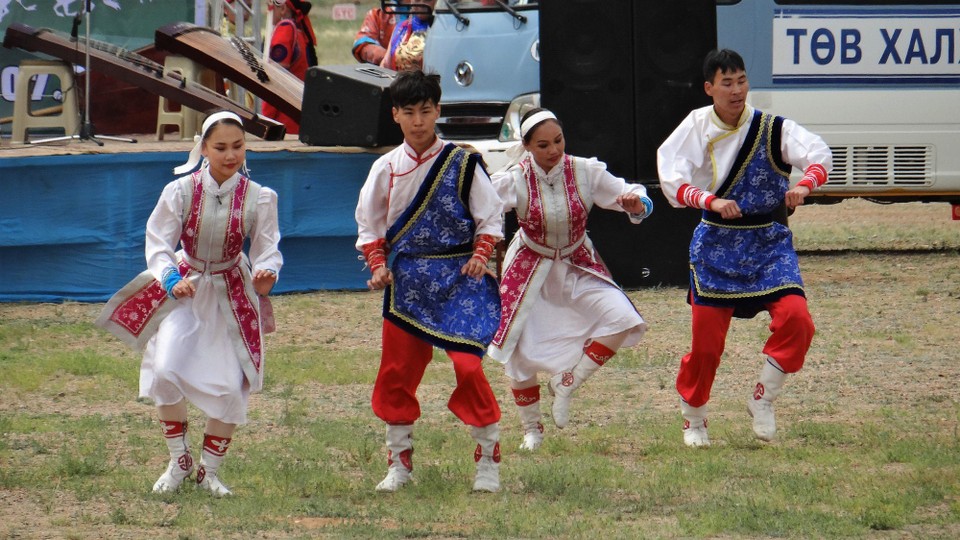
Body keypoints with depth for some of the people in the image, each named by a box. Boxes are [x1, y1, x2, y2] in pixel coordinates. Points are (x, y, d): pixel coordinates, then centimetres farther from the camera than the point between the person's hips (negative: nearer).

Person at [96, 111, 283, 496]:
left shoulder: (258, 198, -10)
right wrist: (171, 280, -28)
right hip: (184, 290, -1)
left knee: (230, 386, -2)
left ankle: (209, 470, 19)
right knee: (165, 371, -19)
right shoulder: (181, 191, -13)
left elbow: (267, 250, -10)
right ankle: (179, 461, 2)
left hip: (233, 296, 1)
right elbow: (158, 244, -10)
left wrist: (265, 274, -33)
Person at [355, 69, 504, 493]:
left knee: (468, 365, -13)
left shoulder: (461, 163, -2)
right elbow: (369, 224, 13)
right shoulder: (386, 168, 4)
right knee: (396, 371, 4)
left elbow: (490, 217, 4)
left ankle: (488, 461, 0)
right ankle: (399, 464, 17)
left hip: (459, 279, -3)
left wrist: (480, 257, -11)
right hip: (407, 280, 3)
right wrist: (377, 265, -2)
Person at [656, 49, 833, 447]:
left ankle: (762, 400, 1)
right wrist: (711, 201, -33)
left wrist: (805, 184, -41)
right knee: (706, 337, -1)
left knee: (795, 318, -20)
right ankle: (693, 420, 23)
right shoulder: (696, 127, -5)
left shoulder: (772, 129, -6)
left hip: (769, 243, 0)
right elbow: (672, 180, -16)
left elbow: (818, 153, -20)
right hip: (716, 245, 0)